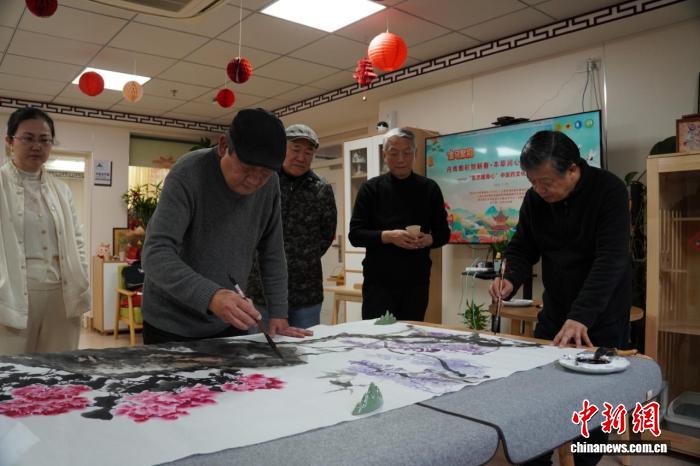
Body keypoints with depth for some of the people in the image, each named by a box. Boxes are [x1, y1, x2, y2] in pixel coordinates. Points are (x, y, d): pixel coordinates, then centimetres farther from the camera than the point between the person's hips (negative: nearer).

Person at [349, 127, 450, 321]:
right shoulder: (371, 188, 1)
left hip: (417, 280, 2)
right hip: (379, 281, -2)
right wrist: (388, 236, -19)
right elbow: (355, 234, -3)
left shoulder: (429, 188, 6)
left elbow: (443, 233, 10)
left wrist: (428, 239, -12)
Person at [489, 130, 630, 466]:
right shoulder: (534, 198, -4)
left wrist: (581, 317, -36)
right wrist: (511, 280, -20)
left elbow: (610, 260, -27)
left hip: (601, 316, -4)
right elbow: (522, 249, 2)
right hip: (555, 310, 5)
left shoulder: (609, 190, -19)